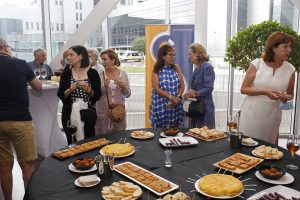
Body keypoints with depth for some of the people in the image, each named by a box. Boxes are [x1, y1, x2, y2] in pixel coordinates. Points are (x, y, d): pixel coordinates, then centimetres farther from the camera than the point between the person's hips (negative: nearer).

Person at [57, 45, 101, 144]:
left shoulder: (92, 73, -2)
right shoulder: (66, 73, 2)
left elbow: (98, 95, -1)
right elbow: (60, 95, 0)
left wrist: (88, 90, -19)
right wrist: (71, 89, -17)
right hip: (69, 115, 1)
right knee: (72, 144, 7)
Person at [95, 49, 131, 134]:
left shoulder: (123, 74, 0)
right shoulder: (100, 75, -3)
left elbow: (127, 94, 4)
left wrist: (124, 87, -14)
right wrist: (104, 87, -19)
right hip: (103, 113, -1)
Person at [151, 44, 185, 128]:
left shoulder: (176, 68, 6)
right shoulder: (156, 70, -4)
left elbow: (182, 84, 4)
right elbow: (157, 89, -11)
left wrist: (178, 97, -12)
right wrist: (171, 97, -18)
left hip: (175, 104, 3)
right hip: (161, 105, -3)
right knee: (161, 129, 2)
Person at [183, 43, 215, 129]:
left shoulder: (207, 67, -12)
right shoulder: (197, 69, 13)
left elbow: (209, 88, -18)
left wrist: (196, 94, -26)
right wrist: (190, 91, -8)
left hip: (205, 107, -8)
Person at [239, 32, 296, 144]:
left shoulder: (290, 69, 0)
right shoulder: (257, 64, -7)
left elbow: (290, 94, 13)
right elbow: (243, 89, -6)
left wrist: (286, 97, -10)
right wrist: (264, 92, -19)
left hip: (272, 117, 2)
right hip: (251, 114, -2)